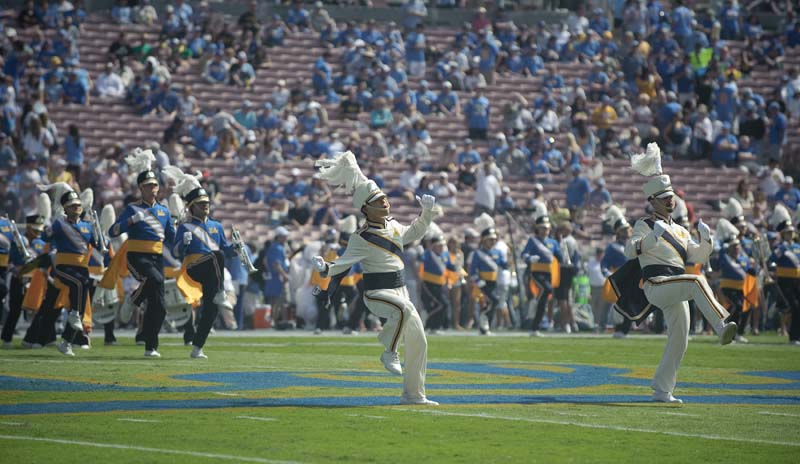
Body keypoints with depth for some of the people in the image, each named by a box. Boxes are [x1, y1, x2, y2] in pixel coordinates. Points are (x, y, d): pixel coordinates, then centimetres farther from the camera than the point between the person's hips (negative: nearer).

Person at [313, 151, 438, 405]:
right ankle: (390, 353, -21)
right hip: (377, 293, -8)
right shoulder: (362, 238, -13)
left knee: (418, 342, 9)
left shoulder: (393, 226, 10)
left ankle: (414, 394, 21)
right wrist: (325, 268, -36)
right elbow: (344, 263, -17)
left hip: (400, 290, 8)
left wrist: (427, 212, 17)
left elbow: (414, 233, 28)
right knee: (404, 309, -40)